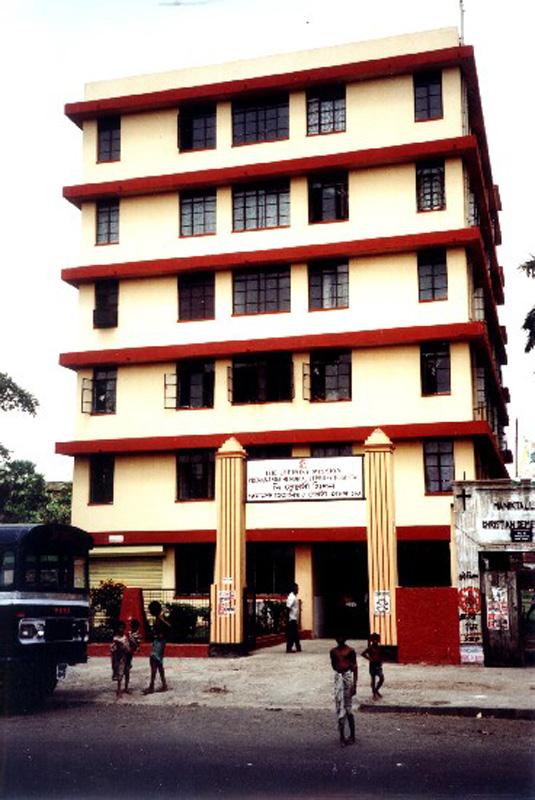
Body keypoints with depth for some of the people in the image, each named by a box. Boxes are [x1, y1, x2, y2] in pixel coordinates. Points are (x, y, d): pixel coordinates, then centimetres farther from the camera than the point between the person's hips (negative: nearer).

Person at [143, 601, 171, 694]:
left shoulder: (159, 618, -16)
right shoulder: (158, 618, 14)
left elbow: (168, 626, -29)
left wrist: (162, 635, -19)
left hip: (159, 641, -11)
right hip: (157, 641, 11)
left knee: (154, 663, -11)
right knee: (159, 664, 14)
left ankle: (151, 687, -13)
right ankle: (164, 685, 19)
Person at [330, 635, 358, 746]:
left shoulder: (350, 651, -3)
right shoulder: (333, 651, 7)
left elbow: (355, 667, -4)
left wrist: (354, 685, -10)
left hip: (348, 676, -3)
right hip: (338, 677, 3)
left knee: (348, 708, 1)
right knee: (340, 708, -1)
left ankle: (352, 736, 12)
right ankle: (342, 737, 4)